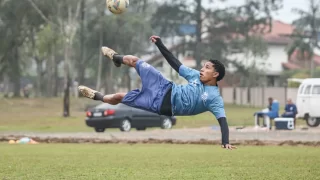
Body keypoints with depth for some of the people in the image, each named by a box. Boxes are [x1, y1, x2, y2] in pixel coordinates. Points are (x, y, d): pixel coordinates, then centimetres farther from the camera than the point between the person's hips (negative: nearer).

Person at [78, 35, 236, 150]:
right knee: (133, 60, 10)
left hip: (162, 105, -5)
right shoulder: (197, 76, 1)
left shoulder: (214, 98, -18)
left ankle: (98, 97, 38)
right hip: (167, 89, 5)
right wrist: (160, 44, 4)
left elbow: (222, 119, -27)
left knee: (119, 97, 3)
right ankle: (117, 58, 48)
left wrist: (225, 142, -44)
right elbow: (175, 64, 7)